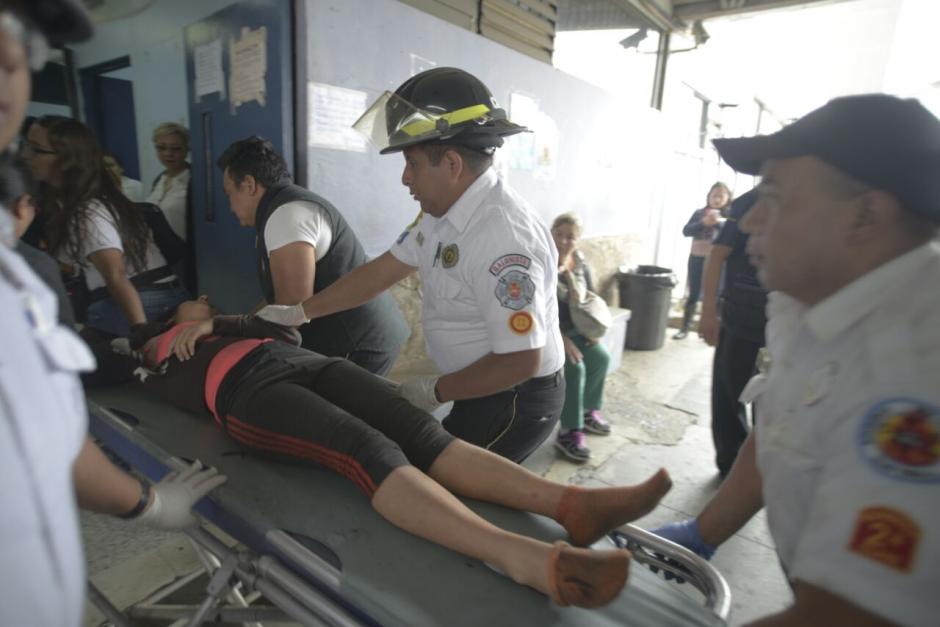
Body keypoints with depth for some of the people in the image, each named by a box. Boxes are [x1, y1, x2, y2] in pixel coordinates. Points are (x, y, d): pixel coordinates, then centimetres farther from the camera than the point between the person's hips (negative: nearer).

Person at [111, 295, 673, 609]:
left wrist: (213, 322, 12)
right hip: (247, 389, -4)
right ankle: (527, 559, -52)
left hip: (304, 362, 5)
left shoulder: (218, 324, 38)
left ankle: (569, 502, -37)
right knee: (369, 450, -33)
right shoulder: (154, 358, 30)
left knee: (420, 429, -22)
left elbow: (287, 328, 20)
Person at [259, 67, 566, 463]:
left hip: (516, 400, -8)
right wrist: (298, 312, 9)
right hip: (484, 388, 8)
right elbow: (382, 271, 6)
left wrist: (434, 392, -15)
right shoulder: (441, 212, -2)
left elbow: (520, 361, -28)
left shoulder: (503, 237, -30)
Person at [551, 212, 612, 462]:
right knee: (575, 367, -24)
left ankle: (589, 411, 18)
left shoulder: (580, 262, 4)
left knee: (601, 357, -6)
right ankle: (568, 432, -14)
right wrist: (561, 338, -29)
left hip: (575, 329, 7)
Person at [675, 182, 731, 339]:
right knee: (693, 295, 8)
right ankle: (684, 328, 15)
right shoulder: (699, 213, 7)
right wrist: (703, 223, -18)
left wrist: (718, 222, -26)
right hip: (697, 258, 2)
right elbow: (686, 231, -3)